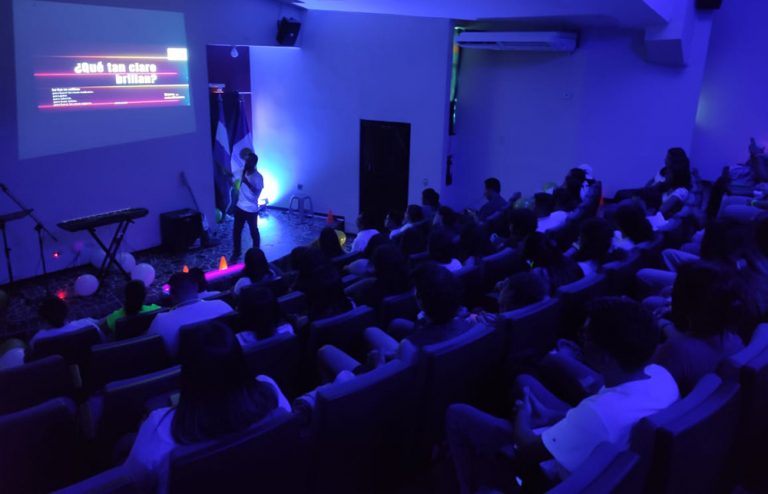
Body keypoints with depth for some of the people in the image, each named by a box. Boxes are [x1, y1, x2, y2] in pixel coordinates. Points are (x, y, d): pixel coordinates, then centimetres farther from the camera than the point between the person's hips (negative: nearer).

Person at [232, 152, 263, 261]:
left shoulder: (258, 177, -15)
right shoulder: (242, 172, 3)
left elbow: (257, 193, -25)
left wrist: (247, 182, -32)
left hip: (251, 210, -5)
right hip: (240, 207, 5)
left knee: (254, 232, 9)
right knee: (236, 231, 11)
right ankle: (236, 253, 28)